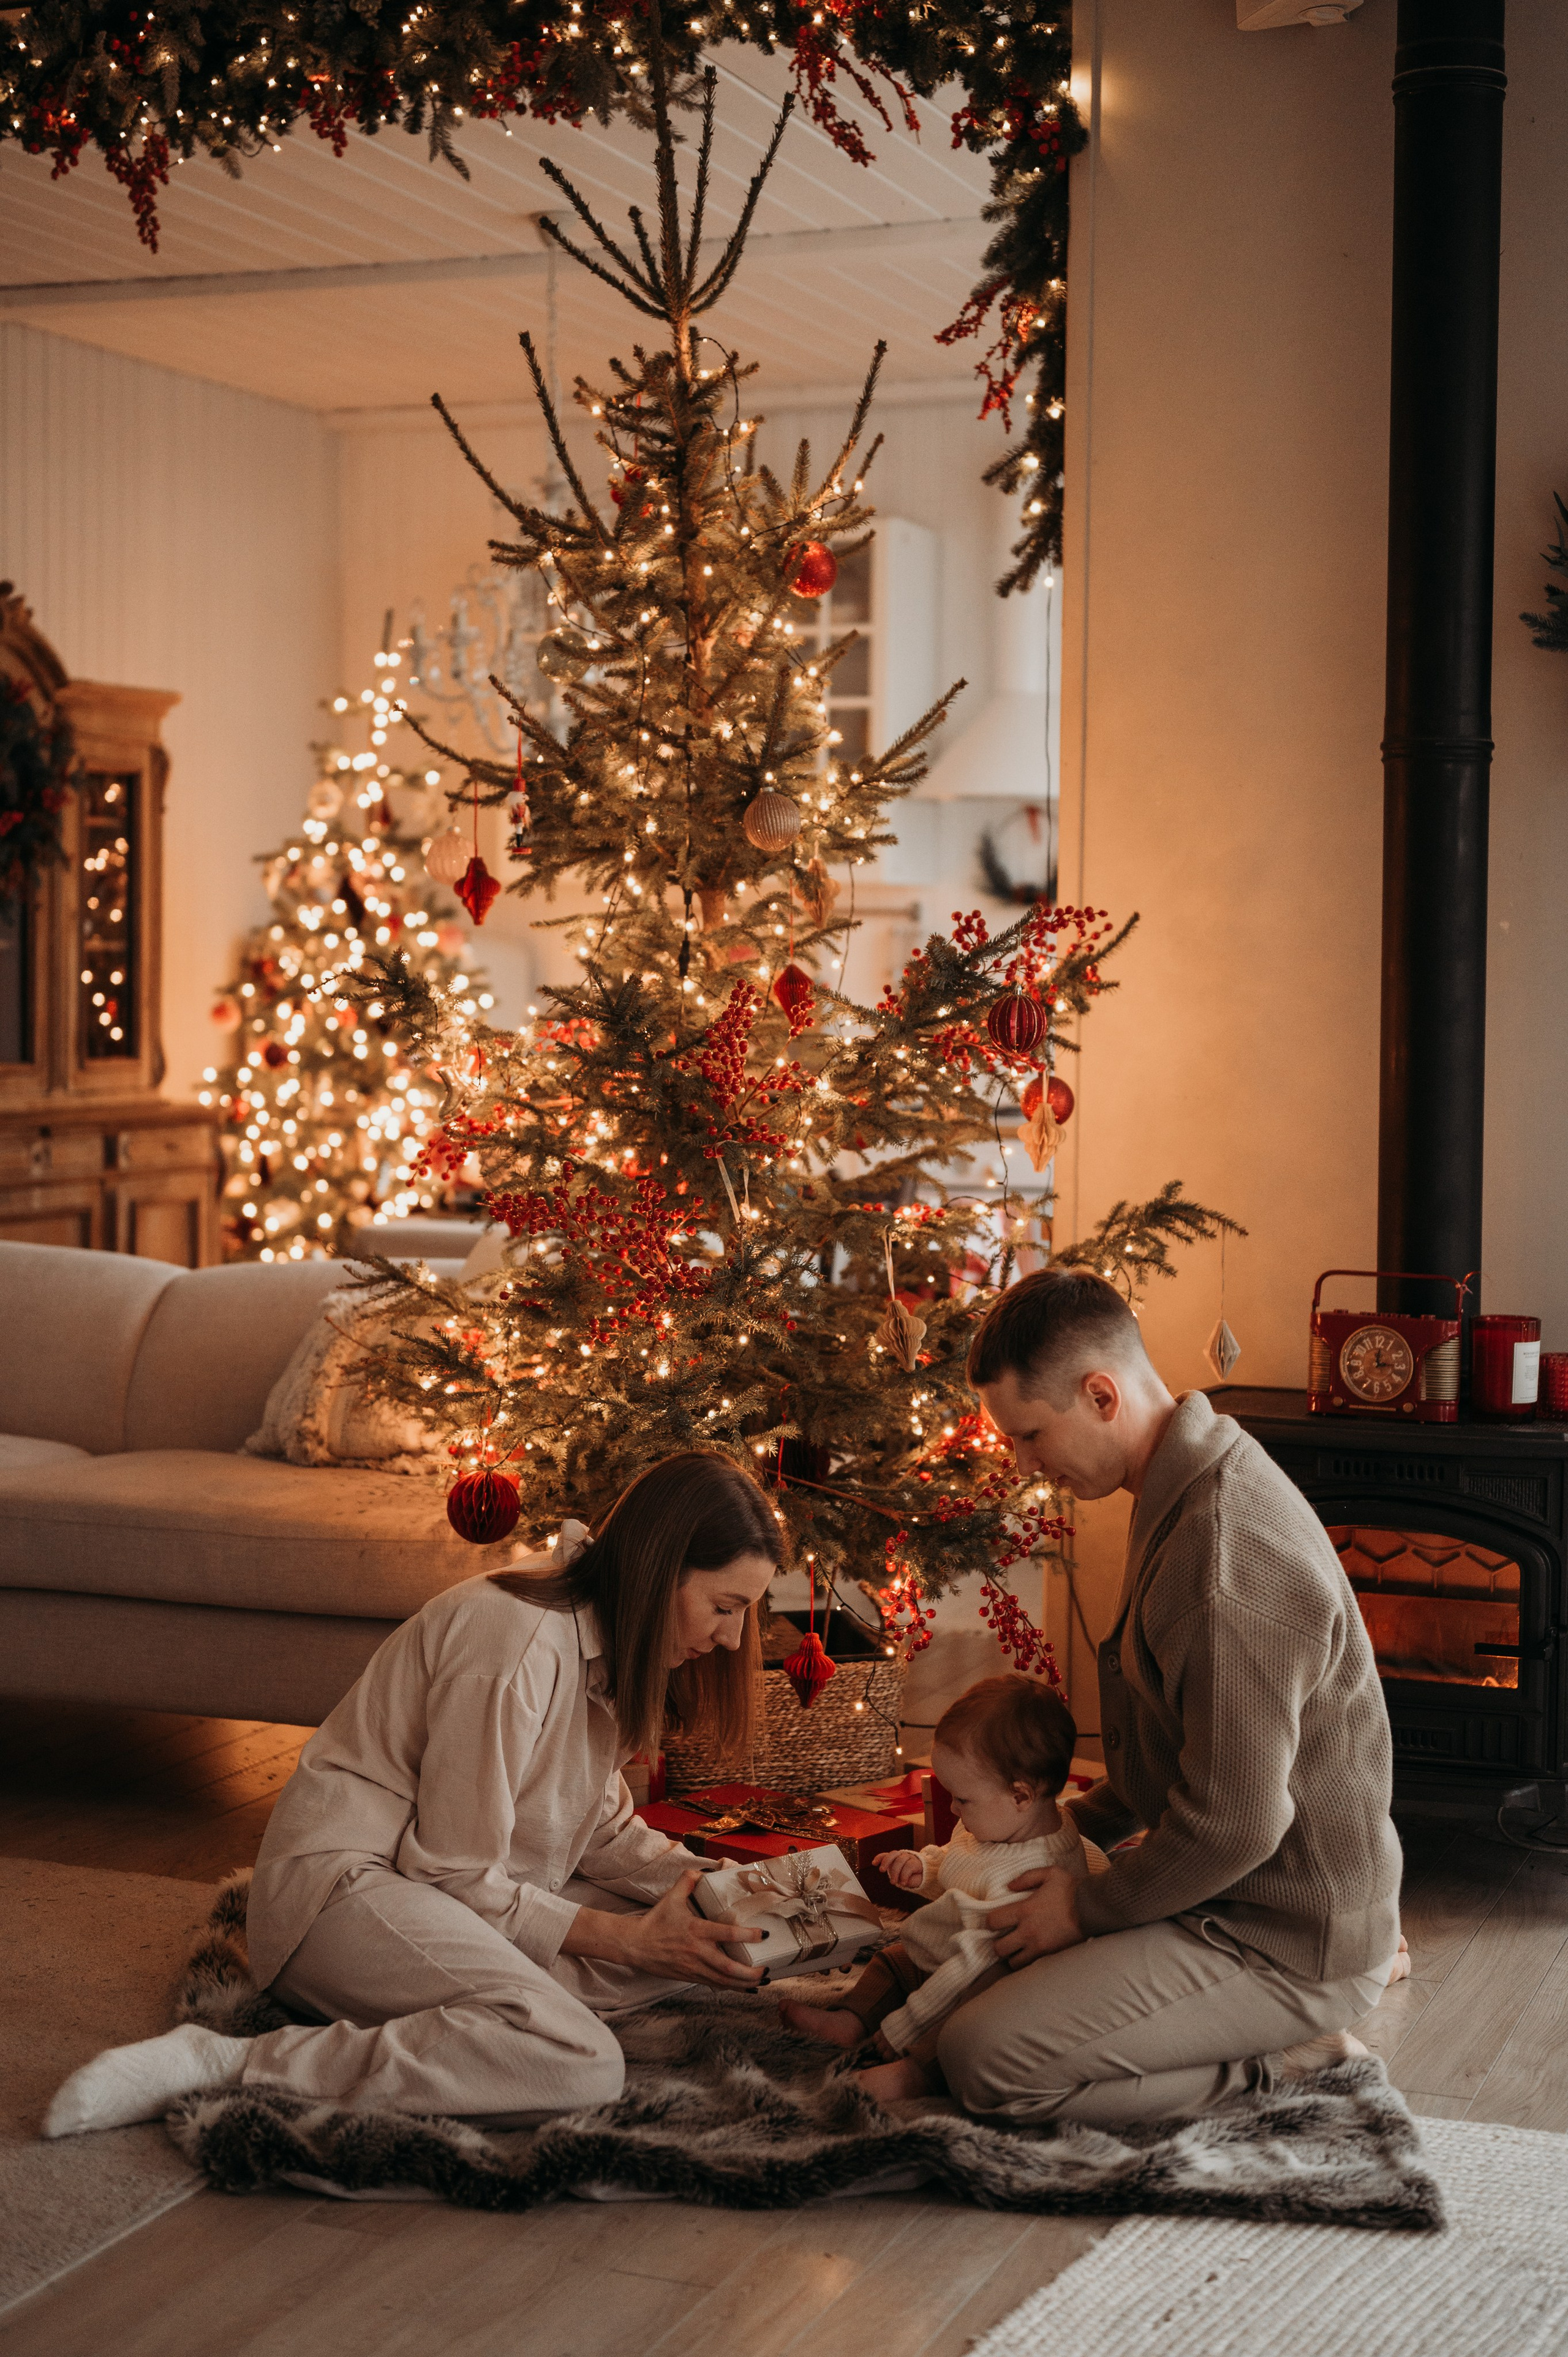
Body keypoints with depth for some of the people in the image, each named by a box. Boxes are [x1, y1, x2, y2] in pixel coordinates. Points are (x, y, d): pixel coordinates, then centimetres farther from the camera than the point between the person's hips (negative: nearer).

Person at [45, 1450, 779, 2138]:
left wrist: (700, 1883, -3)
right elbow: (457, 1872, -18)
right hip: (346, 1881, -10)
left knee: (671, 1942, 0)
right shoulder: (513, 1645, -23)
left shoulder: (601, 1638, 8)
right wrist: (622, 1939, -16)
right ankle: (231, 2065, -27)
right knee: (580, 2064, -30)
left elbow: (601, 1826, 14)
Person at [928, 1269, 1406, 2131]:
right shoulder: (1194, 1491, 7)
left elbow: (1234, 1824, -26)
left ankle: (1283, 2061, -3)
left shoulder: (1223, 1555, -28)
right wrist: (1076, 1825, 14)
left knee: (981, 2060, -19)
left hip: (1291, 1945, -10)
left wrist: (1090, 1907, -12)